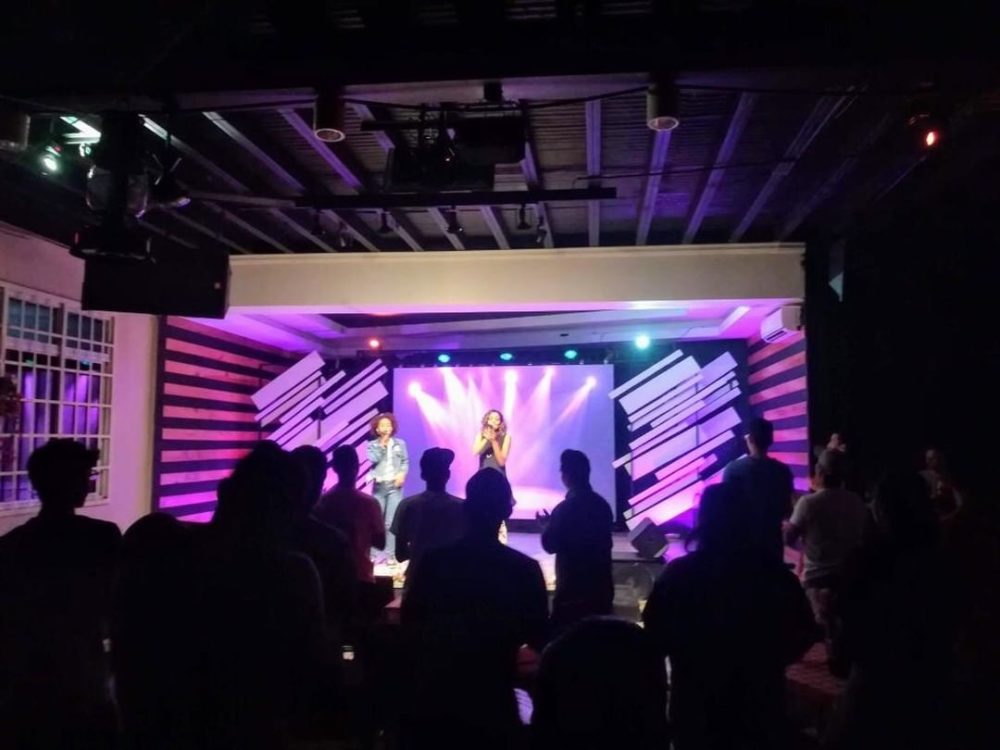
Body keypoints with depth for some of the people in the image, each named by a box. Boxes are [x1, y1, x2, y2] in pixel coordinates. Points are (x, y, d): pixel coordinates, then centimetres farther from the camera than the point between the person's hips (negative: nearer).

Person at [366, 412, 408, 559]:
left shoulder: (400, 443, 9)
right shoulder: (372, 445, 7)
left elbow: (405, 461, 9)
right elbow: (373, 459, -8)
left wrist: (402, 473, -8)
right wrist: (382, 445, -6)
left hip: (394, 486, -1)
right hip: (379, 486, 1)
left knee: (391, 522, -4)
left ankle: (389, 554, 0)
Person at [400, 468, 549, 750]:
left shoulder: (433, 561, -10)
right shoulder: (524, 569, -13)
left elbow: (409, 624, 0)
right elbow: (538, 638, -4)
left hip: (431, 701, 2)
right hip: (492, 705, -1)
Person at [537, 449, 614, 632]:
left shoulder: (565, 508, -17)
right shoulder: (602, 504, 5)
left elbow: (550, 545, -10)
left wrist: (548, 523, 8)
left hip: (573, 589, -7)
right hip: (601, 586, 7)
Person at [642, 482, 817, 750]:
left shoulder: (679, 573, -16)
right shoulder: (774, 573, -9)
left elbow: (655, 637, -9)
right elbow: (803, 632, 1)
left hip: (697, 713, -2)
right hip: (760, 711, 2)